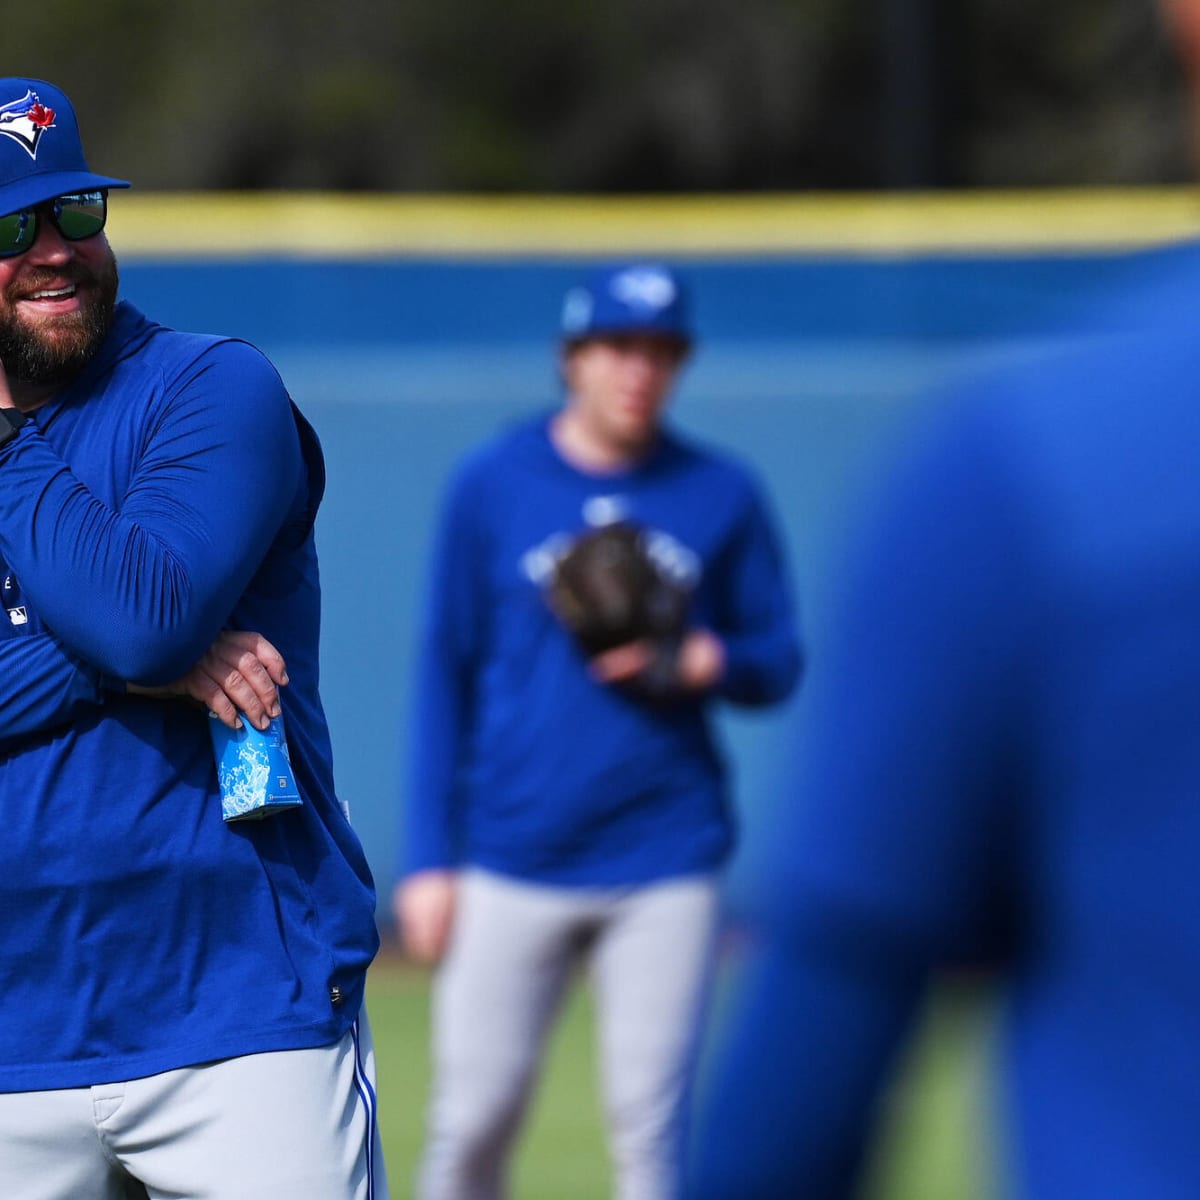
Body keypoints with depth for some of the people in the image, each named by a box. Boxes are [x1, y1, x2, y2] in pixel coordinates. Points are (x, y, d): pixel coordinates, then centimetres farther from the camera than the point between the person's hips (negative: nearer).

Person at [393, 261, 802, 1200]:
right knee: (473, 1116, -2)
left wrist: (702, 663, -13)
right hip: (513, 864, 0)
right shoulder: (491, 485, 3)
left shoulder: (722, 496, 5)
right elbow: (445, 678, 6)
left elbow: (779, 663, 11)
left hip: (665, 867, 0)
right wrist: (429, 859, 1)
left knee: (651, 1122, -3)